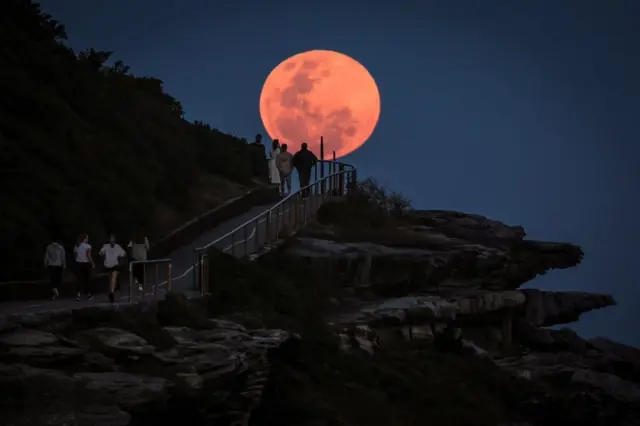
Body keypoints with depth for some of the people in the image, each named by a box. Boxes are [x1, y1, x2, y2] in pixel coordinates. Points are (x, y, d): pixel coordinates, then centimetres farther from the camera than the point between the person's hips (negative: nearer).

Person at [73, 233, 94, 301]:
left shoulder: (76, 246, 5)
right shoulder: (87, 246, -10)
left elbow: (75, 255, 4)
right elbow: (88, 256, -14)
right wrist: (92, 263, -5)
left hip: (78, 263, 4)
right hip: (86, 264, -4)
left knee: (80, 279, 5)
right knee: (87, 279, 9)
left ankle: (78, 294, -10)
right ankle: (89, 294, 17)